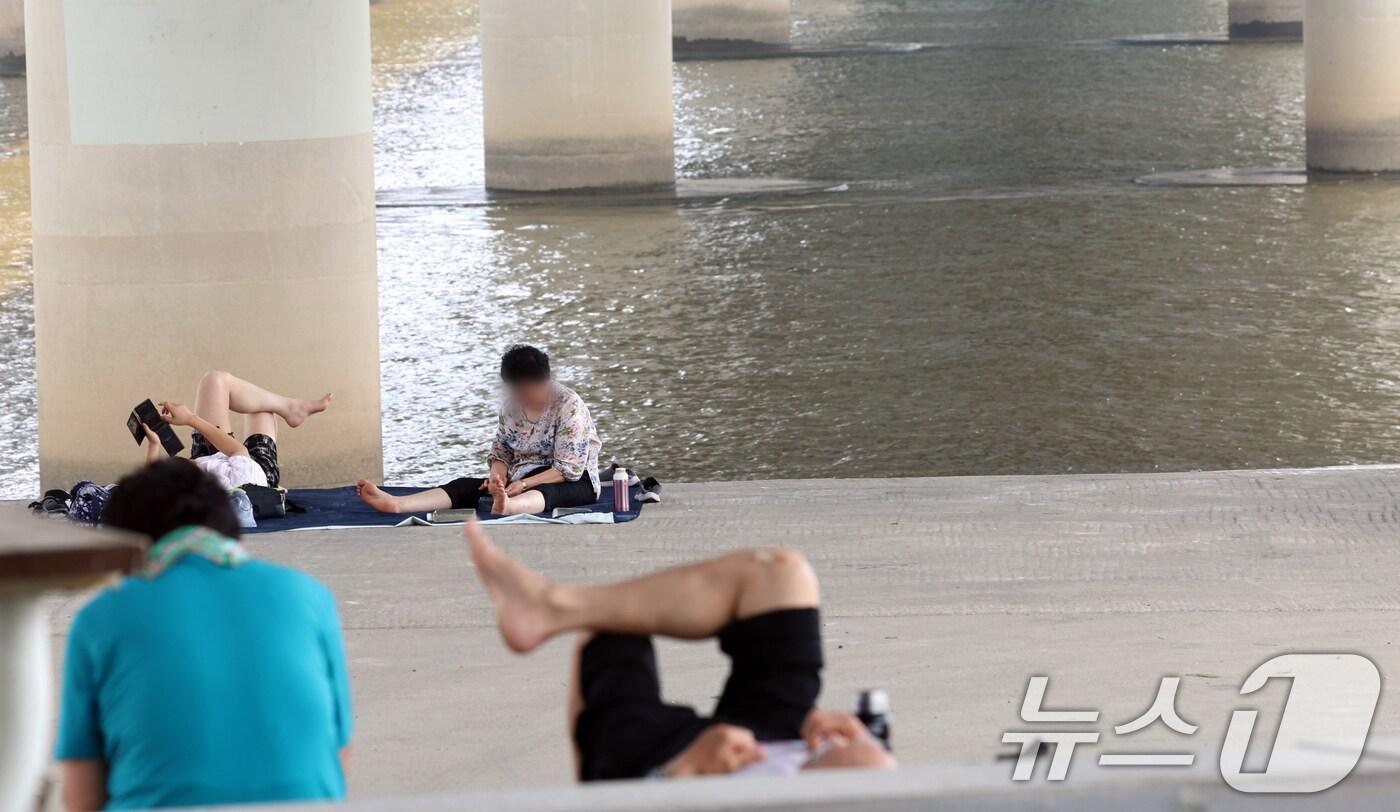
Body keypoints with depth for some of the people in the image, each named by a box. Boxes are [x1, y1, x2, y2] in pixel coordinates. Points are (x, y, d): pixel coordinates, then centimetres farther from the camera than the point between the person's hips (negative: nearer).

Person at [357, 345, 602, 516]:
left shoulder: (569, 405, -14)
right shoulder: (511, 404, 5)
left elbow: (569, 469, -18)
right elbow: (501, 451, 11)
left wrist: (524, 484, -27)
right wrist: (498, 477, -13)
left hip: (574, 482, -7)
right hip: (523, 480, 7)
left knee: (546, 493, -43)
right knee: (469, 486, -17)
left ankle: (507, 507, -80)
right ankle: (394, 503, -37)